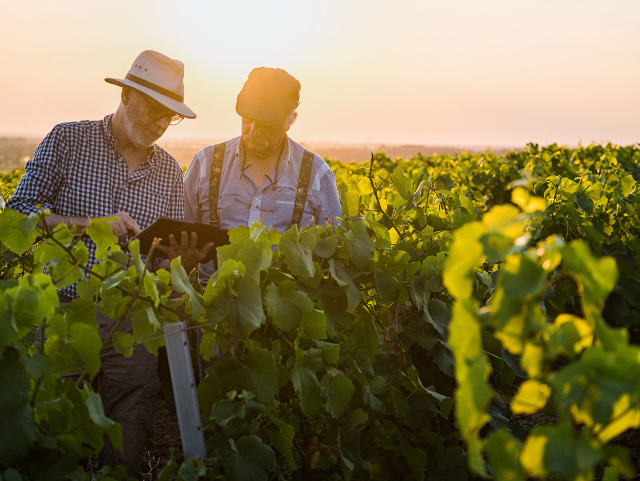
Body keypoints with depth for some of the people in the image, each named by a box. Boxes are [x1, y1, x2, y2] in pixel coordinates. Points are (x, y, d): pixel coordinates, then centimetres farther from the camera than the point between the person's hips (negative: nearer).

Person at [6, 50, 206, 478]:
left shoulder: (169, 170, 9)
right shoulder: (68, 139, -1)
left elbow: (168, 261, 11)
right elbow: (18, 214, -5)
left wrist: (185, 255, -13)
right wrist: (91, 225, -17)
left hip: (131, 323, 2)